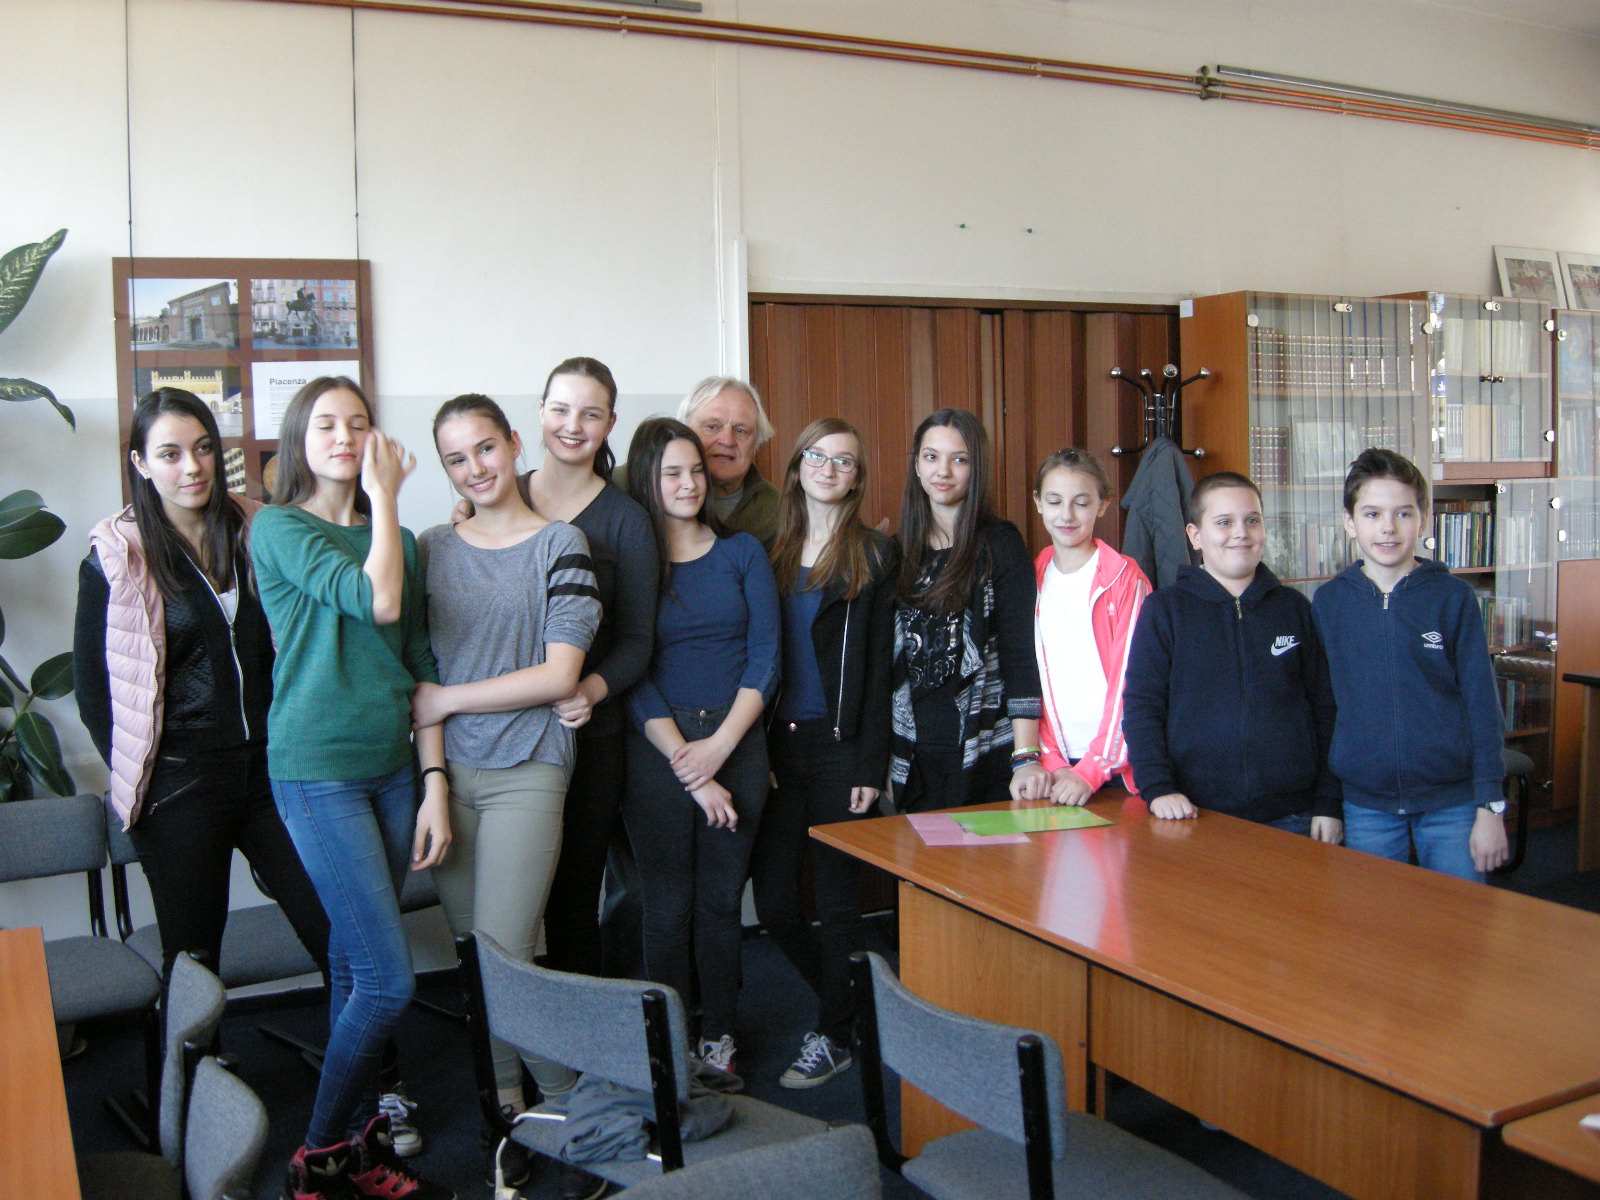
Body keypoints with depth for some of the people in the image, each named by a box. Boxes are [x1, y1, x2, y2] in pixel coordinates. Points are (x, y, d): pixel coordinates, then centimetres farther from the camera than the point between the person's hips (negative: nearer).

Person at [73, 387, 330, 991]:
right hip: (181, 784, -3)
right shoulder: (116, 559, -4)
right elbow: (92, 687, 1)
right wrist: (138, 779, -2)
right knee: (193, 959, 8)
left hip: (270, 764, 3)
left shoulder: (254, 532, 5)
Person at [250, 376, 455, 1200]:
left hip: (392, 768, 6)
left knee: (355, 966, 12)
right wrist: (386, 499, -8)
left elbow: (418, 667, 12)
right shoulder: (280, 528, -5)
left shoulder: (394, 535, 13)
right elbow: (377, 602, -20)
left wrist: (434, 781, 6)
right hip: (317, 770, -6)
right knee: (388, 978, -9)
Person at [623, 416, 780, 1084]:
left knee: (722, 898, 8)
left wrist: (722, 744, -11)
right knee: (668, 903, 3)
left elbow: (764, 657, 2)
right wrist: (691, 771, -11)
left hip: (736, 743, 2)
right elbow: (632, 675, -4)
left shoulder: (742, 554, 9)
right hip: (657, 749, -2)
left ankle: (718, 1039, 21)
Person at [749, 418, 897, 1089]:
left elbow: (877, 668, -3)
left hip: (840, 747, -4)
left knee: (837, 898, 4)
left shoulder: (874, 556, 1)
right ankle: (844, 1001, 28)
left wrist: (871, 765, -9)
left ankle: (836, 1035, 19)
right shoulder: (770, 552, 11)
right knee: (773, 900, 5)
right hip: (776, 746, 4)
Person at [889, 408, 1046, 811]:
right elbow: (890, 656, 12)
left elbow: (1021, 655, -10)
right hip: (911, 758, 4)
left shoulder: (999, 544, -4)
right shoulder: (902, 549, 9)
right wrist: (881, 759, 7)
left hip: (984, 755, -4)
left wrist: (1026, 757, -18)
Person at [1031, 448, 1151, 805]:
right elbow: (1029, 678, 6)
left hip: (1118, 764, -3)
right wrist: (1050, 760, -6)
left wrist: (1091, 770, -16)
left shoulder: (1126, 579, -5)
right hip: (1059, 764, 3)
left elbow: (1128, 681, -10)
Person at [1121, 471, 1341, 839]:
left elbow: (1325, 710, 10)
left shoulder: (1295, 609, 9)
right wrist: (1158, 789, -14)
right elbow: (1140, 708, -2)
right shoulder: (1164, 609, 1)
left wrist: (1328, 804, 4)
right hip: (1198, 815, -2)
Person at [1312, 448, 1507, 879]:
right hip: (1366, 808, 1)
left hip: (1452, 801, -1)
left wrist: (1491, 807, -5)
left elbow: (1482, 704, -2)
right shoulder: (1328, 602, 2)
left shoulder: (1453, 597, -2)